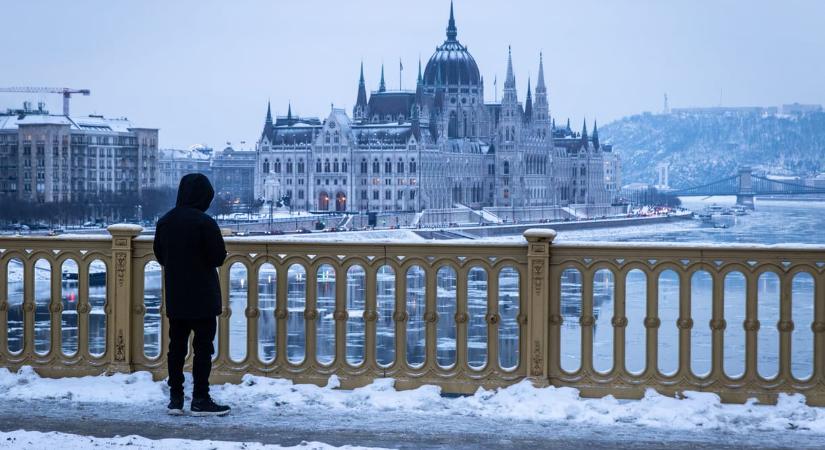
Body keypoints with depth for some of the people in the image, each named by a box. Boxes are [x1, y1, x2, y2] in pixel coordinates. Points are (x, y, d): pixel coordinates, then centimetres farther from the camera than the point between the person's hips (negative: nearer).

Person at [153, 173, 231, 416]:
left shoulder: (165, 221, 3)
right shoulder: (204, 223, -17)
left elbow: (159, 255, 12)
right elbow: (219, 257, -14)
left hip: (174, 296, 6)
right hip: (202, 296, -6)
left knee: (177, 346, 11)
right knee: (203, 347, 1)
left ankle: (175, 398, 14)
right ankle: (200, 400, 1)